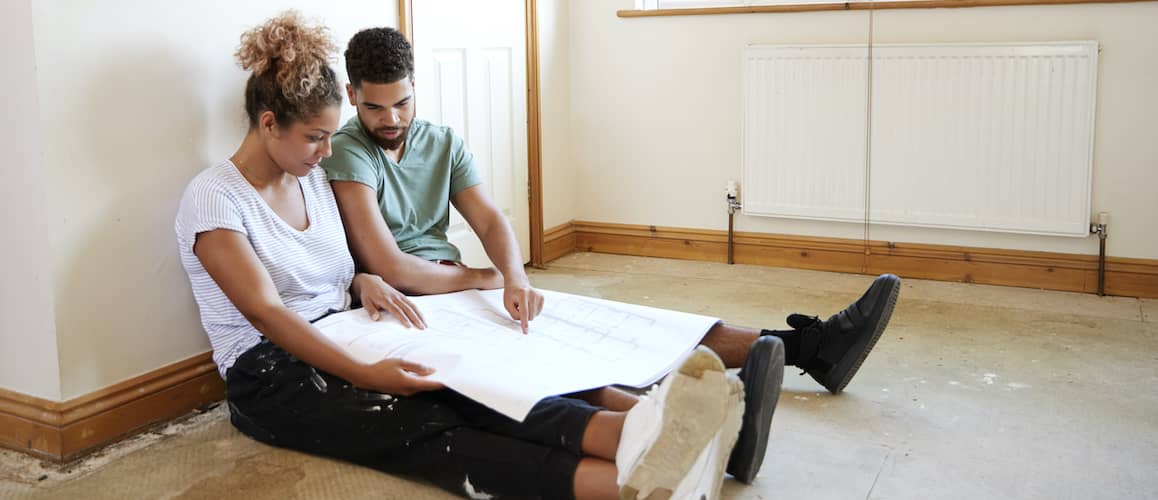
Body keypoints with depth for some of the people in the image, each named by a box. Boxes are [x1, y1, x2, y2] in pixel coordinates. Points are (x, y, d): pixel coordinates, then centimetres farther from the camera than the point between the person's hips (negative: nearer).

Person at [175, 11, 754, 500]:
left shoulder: (312, 176, 11)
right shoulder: (212, 198, -12)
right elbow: (267, 312, -23)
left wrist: (359, 281, -6)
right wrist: (364, 375, -34)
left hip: (338, 342, 6)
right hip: (272, 377, -6)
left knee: (461, 392, -27)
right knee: (424, 426, -33)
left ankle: (631, 434, -55)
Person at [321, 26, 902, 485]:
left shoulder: (442, 143, 11)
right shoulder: (347, 154, -10)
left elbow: (490, 220, 0)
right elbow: (387, 264, -18)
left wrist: (515, 279, -22)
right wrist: (484, 278, -5)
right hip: (402, 310, -6)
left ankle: (803, 346, -14)